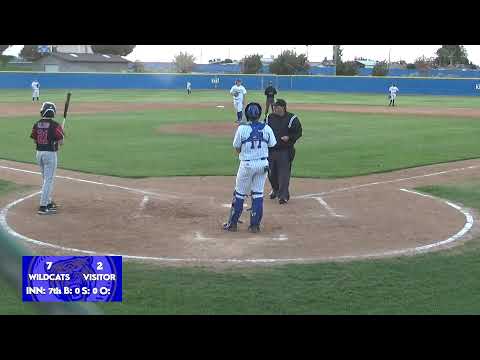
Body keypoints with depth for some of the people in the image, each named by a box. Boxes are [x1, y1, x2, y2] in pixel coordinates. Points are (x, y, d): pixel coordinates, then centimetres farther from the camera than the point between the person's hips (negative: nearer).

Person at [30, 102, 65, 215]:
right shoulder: (55, 125, -14)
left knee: (46, 179, 20)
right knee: (48, 180, -2)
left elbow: (35, 140, 9)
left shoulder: (37, 124, 3)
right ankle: (43, 206, -4)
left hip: (39, 153, 6)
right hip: (50, 154, -6)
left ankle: (48, 202, 29)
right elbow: (60, 142, -14)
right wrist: (61, 133, 5)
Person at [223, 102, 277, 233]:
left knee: (239, 193, 8)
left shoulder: (242, 128, -11)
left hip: (247, 164, -2)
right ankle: (255, 225, 12)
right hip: (263, 164, 3)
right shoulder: (266, 128, -4)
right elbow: (272, 144, 6)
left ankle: (232, 224, 14)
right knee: (258, 194, 10)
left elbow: (237, 148, -3)